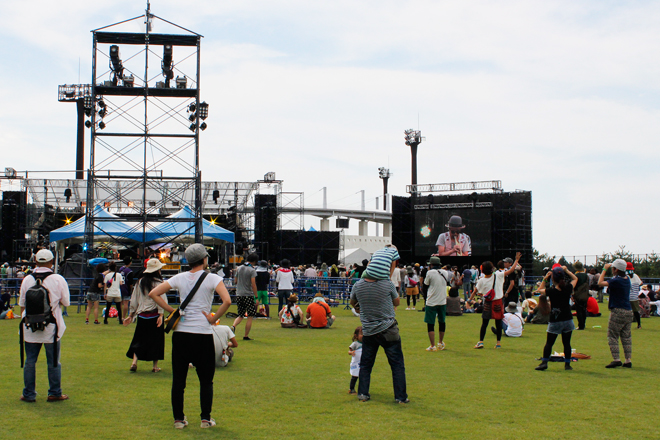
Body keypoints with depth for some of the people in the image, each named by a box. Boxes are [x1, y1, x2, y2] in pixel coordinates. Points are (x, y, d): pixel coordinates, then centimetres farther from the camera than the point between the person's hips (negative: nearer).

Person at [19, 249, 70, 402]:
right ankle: (54, 393, 14)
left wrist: (24, 320, 20)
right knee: (53, 362, 8)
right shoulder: (58, 280, -8)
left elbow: (22, 304, 7)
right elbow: (66, 303, -1)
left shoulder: (27, 280, -1)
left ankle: (28, 394, 14)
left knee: (30, 361, 9)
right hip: (51, 327, -2)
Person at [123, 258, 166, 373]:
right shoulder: (158, 282, -7)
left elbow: (134, 300, 12)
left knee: (139, 339, 13)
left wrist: (131, 315, 18)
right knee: (155, 339, 6)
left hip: (142, 315, 4)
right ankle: (155, 366, 8)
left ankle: (134, 362, -3)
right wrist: (161, 315, -19)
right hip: (154, 315, -4)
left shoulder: (140, 282, 8)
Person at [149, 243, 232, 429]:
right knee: (206, 380, 10)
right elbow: (227, 301, -19)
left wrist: (172, 311, 6)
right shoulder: (212, 279, -5)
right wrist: (213, 318, -7)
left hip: (181, 333, 3)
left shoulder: (179, 278, 5)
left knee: (178, 379, 10)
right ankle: (206, 419, 11)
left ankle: (179, 419, 14)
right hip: (203, 333, -3)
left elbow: (153, 293, 5)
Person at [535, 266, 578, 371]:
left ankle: (544, 362, -1)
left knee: (549, 343, 5)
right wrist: (566, 270, 13)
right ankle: (567, 364, 12)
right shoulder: (568, 288, -8)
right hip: (568, 320, 2)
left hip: (555, 321, -2)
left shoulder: (551, 291, -14)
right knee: (566, 343, 9)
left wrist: (544, 279, 5)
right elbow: (575, 278, 13)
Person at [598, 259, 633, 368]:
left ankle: (616, 359, -10)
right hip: (628, 311, 8)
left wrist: (604, 269, -4)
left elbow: (600, 283, -12)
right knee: (626, 337, 11)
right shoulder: (627, 279, 8)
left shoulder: (616, 281, -17)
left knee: (612, 336, -2)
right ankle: (628, 360, 11)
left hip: (618, 312, -8)